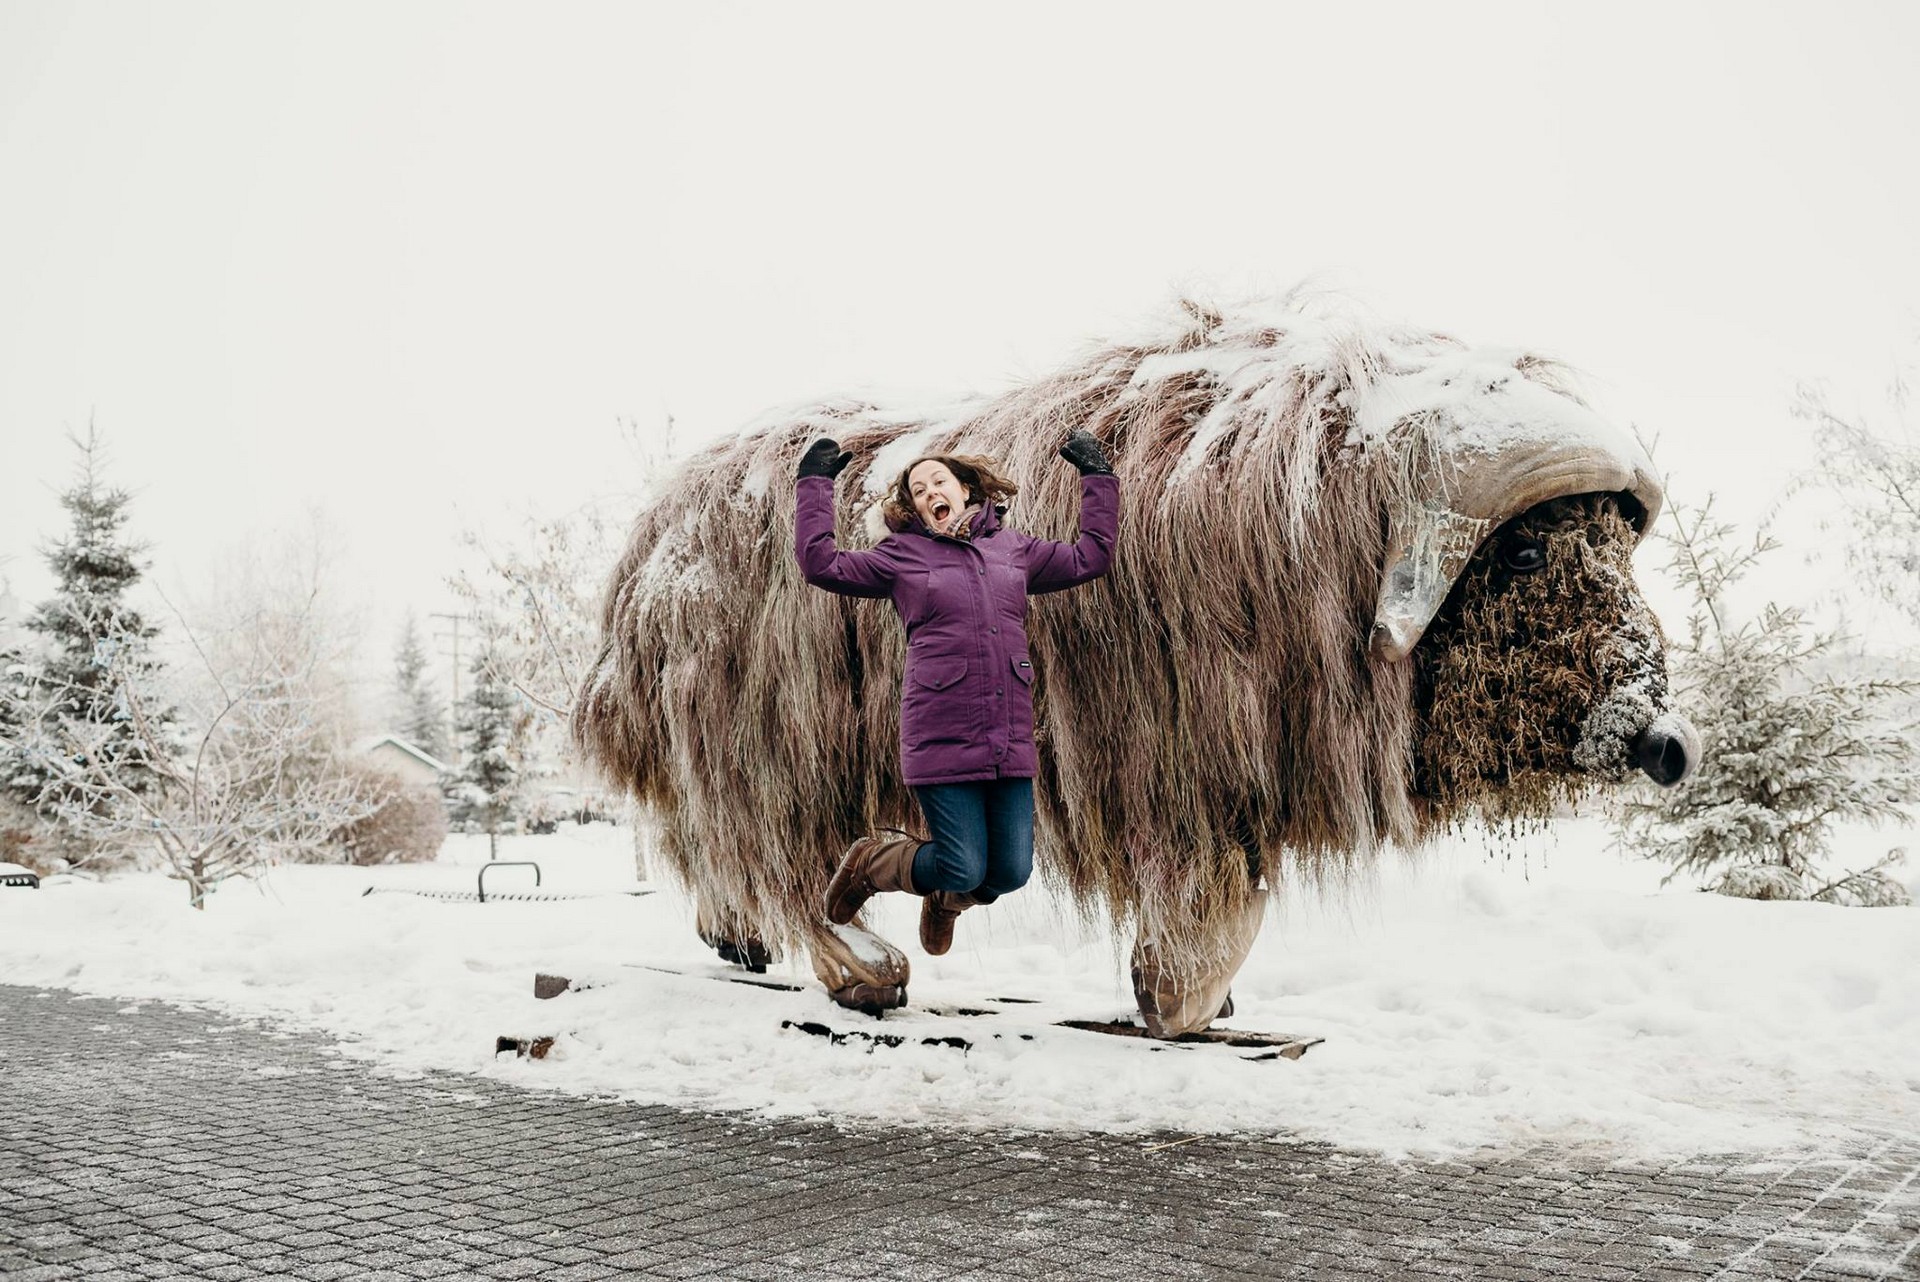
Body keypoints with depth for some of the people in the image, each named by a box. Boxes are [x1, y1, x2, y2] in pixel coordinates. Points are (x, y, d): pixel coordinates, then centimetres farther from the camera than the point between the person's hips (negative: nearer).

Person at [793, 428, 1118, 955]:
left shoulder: (1014, 548, 16)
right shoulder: (903, 555, 6)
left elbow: (1091, 556, 23)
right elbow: (820, 564, 1)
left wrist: (1097, 476, 23)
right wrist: (815, 485, 4)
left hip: (1011, 743, 4)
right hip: (942, 743, -4)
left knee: (1010, 874, 1)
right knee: (964, 873, -6)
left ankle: (945, 898, 36)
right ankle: (869, 862, 24)